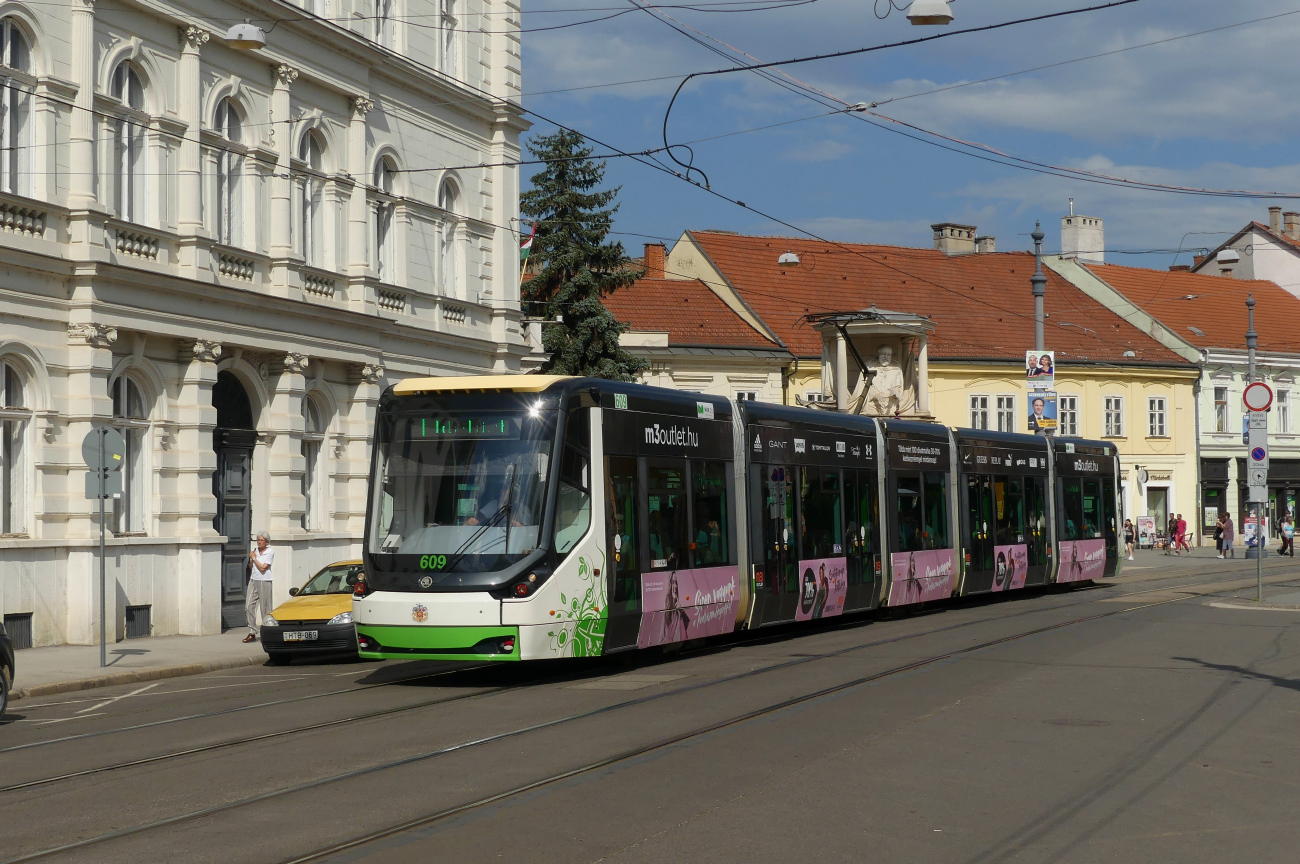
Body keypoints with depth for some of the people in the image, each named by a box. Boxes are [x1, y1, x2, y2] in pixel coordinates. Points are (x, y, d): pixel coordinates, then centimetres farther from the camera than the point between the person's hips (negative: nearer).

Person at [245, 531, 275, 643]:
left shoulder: (270, 552, -4)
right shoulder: (255, 551, 13)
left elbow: (263, 568, -13)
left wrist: (254, 558, -6)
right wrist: (251, 559, 1)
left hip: (264, 581, -6)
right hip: (253, 580, 6)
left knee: (265, 608, -2)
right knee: (249, 606, -3)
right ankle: (252, 632, 0)